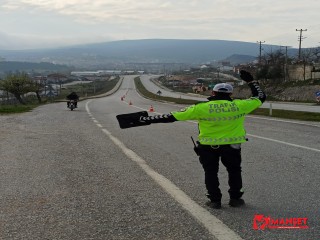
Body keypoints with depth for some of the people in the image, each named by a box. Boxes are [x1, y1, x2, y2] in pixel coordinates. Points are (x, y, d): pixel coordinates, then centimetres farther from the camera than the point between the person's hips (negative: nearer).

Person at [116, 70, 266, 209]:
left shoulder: (201, 108, -12)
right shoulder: (239, 106, -9)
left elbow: (171, 116, -13)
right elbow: (260, 97, 8)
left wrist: (143, 120, -9)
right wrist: (251, 81, 23)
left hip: (208, 146, -1)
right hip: (232, 146, 1)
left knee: (211, 173, 18)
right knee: (234, 171, 22)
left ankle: (215, 200, 21)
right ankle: (235, 198, 27)